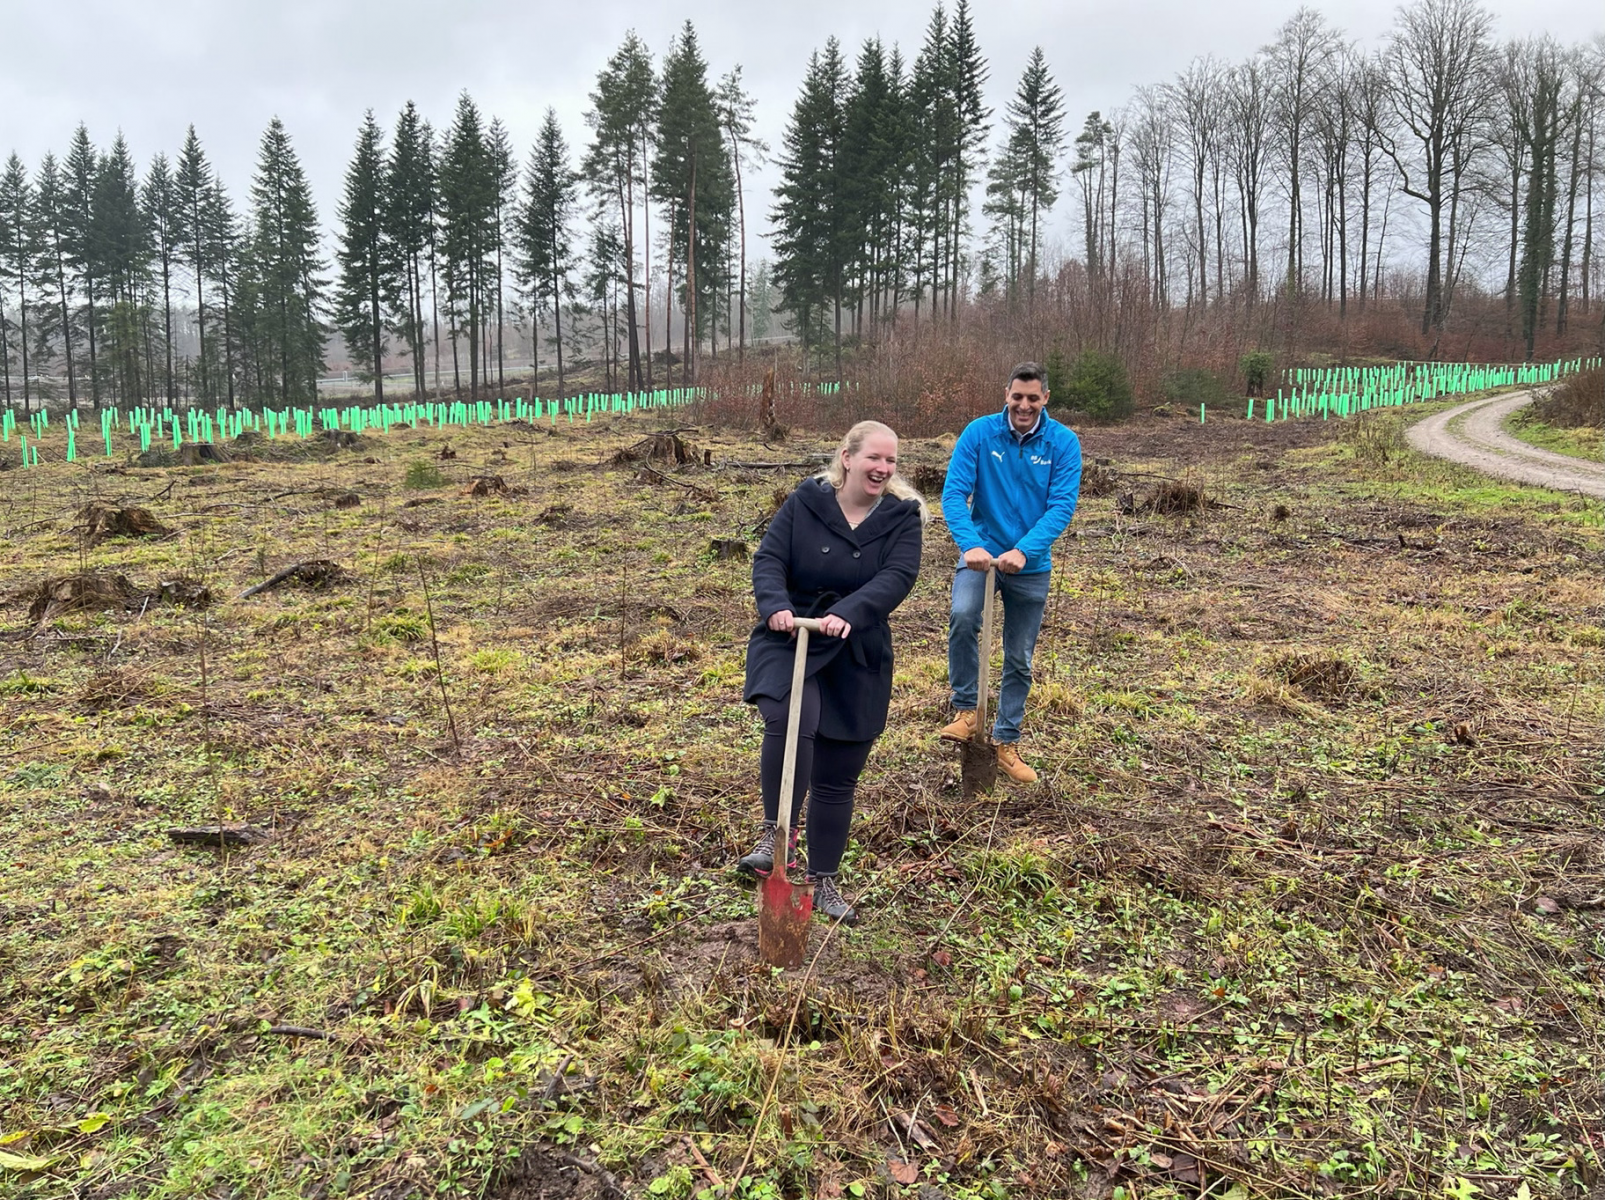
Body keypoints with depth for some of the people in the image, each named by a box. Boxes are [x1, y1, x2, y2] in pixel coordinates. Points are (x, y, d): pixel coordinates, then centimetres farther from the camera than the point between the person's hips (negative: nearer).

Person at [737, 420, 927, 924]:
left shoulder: (902, 516, -4)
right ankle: (776, 837, -13)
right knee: (789, 723, -33)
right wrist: (774, 605, -34)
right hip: (788, 643, -2)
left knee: (837, 779, 9)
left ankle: (822, 881, 27)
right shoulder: (805, 503, -5)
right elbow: (768, 559, -12)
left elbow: (897, 577, -19)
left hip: (857, 659, 2)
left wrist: (847, 613, -36)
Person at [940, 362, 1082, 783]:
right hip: (981, 553, -1)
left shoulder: (1063, 443, -8)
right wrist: (971, 545, -30)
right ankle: (965, 710, -11)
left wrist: (1022, 551, -29)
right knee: (962, 615, -30)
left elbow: (1062, 506, -15)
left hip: (1032, 564, 1)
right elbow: (954, 494, -14)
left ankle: (1007, 743, 27)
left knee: (1020, 659, 10)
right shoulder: (978, 433, -8)